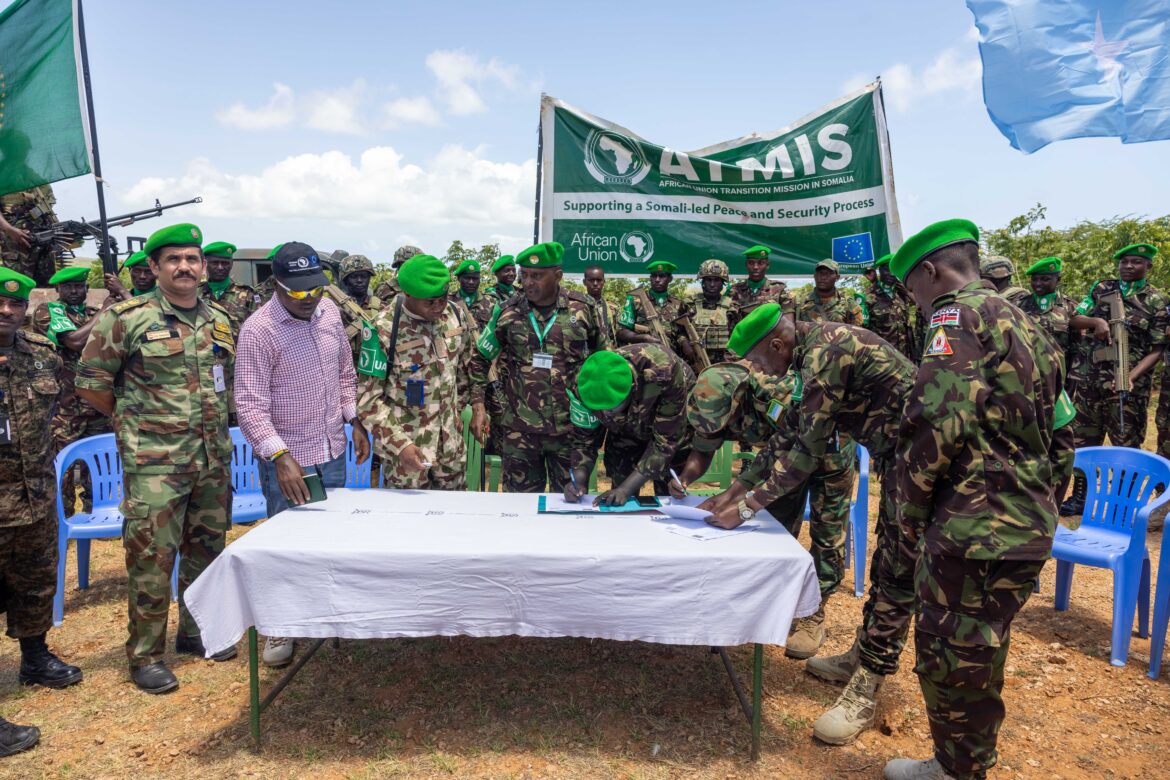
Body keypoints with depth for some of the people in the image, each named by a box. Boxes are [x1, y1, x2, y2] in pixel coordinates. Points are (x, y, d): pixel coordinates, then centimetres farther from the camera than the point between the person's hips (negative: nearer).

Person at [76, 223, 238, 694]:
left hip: (214, 459, 5)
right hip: (154, 463, -5)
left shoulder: (220, 320, 8)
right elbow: (90, 382, -1)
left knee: (206, 550, 14)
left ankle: (196, 632, 32)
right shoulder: (127, 318, -7)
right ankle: (144, 656, 14)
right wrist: (133, 421, 5)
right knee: (151, 559, -1)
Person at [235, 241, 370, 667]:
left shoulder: (329, 311, 1)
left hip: (333, 451, 6)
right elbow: (250, 405, -20)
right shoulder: (258, 331, -17)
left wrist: (355, 421, 11)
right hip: (287, 460, -6)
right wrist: (280, 457, -29)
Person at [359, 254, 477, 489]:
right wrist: (399, 444, -24)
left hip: (450, 443, 4)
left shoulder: (456, 314, -4)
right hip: (406, 448, -4)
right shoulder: (383, 329, -19)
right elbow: (368, 398, -16)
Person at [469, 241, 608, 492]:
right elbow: (480, 359, 9)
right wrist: (478, 406, 0)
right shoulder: (508, 311, 0)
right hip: (519, 429, 1)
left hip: (571, 427, 0)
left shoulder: (584, 308, -2)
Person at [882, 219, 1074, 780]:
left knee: (950, 661, 4)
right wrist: (1041, 504, 24)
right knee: (978, 659, 21)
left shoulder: (959, 316, -10)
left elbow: (936, 424, -21)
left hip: (973, 529, -10)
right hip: (1028, 529, 10)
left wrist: (910, 512, -10)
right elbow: (1061, 434, 20)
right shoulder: (1027, 326, 18)